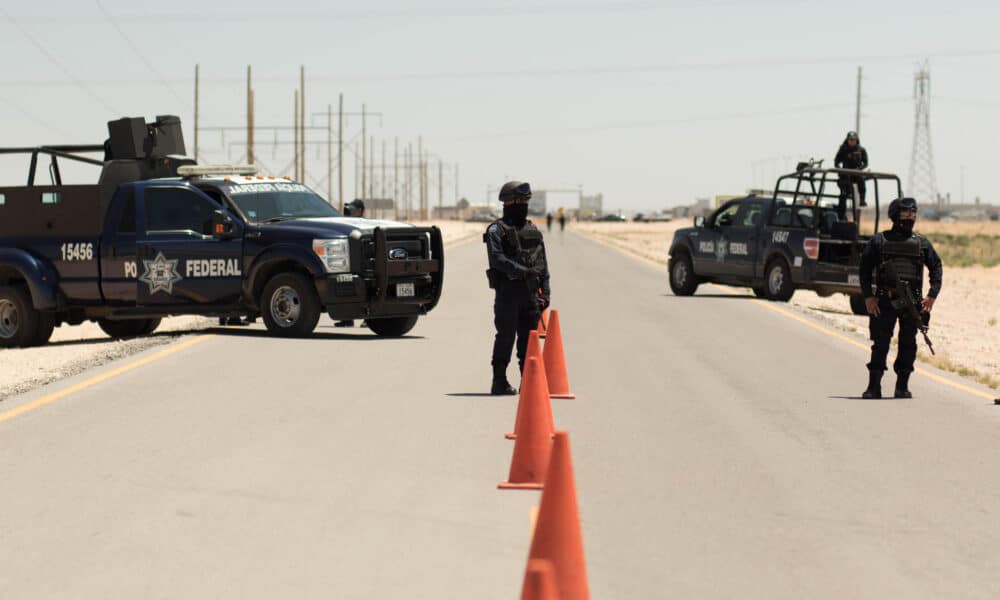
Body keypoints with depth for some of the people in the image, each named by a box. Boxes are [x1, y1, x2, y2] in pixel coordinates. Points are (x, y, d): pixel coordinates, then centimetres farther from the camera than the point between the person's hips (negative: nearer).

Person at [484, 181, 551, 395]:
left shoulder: (533, 230, 16)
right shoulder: (497, 230, -2)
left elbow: (542, 263, 17)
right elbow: (497, 259, -16)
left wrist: (545, 292, 10)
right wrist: (521, 271, -24)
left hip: (530, 292, 6)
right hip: (507, 291, -6)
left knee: (529, 338, 7)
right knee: (506, 337, -5)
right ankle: (499, 382, -1)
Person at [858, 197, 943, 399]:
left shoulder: (922, 243, 8)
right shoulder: (879, 241, 3)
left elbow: (936, 267, 11)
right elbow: (865, 269, 4)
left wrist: (932, 295, -1)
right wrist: (868, 297, -6)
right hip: (884, 301, -2)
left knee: (908, 344, 3)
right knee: (880, 344, -3)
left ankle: (902, 387, 10)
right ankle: (874, 387, 0)